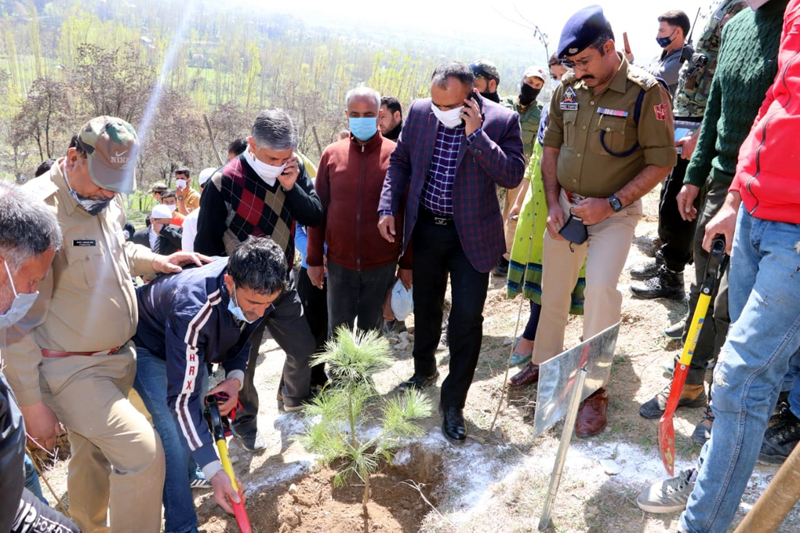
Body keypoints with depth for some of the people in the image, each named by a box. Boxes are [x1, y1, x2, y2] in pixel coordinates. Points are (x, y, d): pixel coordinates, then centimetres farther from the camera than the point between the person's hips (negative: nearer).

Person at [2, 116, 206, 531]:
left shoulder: (106, 201, 3)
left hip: (117, 357, 8)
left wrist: (155, 261, 7)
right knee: (142, 452, -14)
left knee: (94, 456, 21)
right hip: (71, 369, -7)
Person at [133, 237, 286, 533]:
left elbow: (243, 335, -2)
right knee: (175, 433, -17)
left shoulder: (257, 291, -26)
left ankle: (187, 475, 44)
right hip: (150, 346, -6)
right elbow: (181, 396, -41)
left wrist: (236, 375, -22)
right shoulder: (193, 310, -46)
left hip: (195, 347, 6)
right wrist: (214, 471, -42)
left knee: (198, 417, 15)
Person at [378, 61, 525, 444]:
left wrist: (477, 134, -27)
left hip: (472, 234, -3)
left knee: (467, 318, -4)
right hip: (426, 229, 4)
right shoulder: (419, 112, -4)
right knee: (425, 307, 19)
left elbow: (512, 176, -21)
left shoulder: (502, 120, -14)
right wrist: (388, 207, -2)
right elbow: (400, 161, 7)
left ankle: (453, 403, 12)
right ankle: (424, 371, 46)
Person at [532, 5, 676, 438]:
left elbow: (661, 162, -11)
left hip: (614, 212, -5)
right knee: (553, 287, 11)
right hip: (566, 207, 5)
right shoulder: (568, 90, 2)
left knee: (600, 288, -18)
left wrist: (612, 204, -18)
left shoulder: (646, 92, -13)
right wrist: (553, 204, 1)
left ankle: (594, 388, -2)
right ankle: (545, 363, 32)